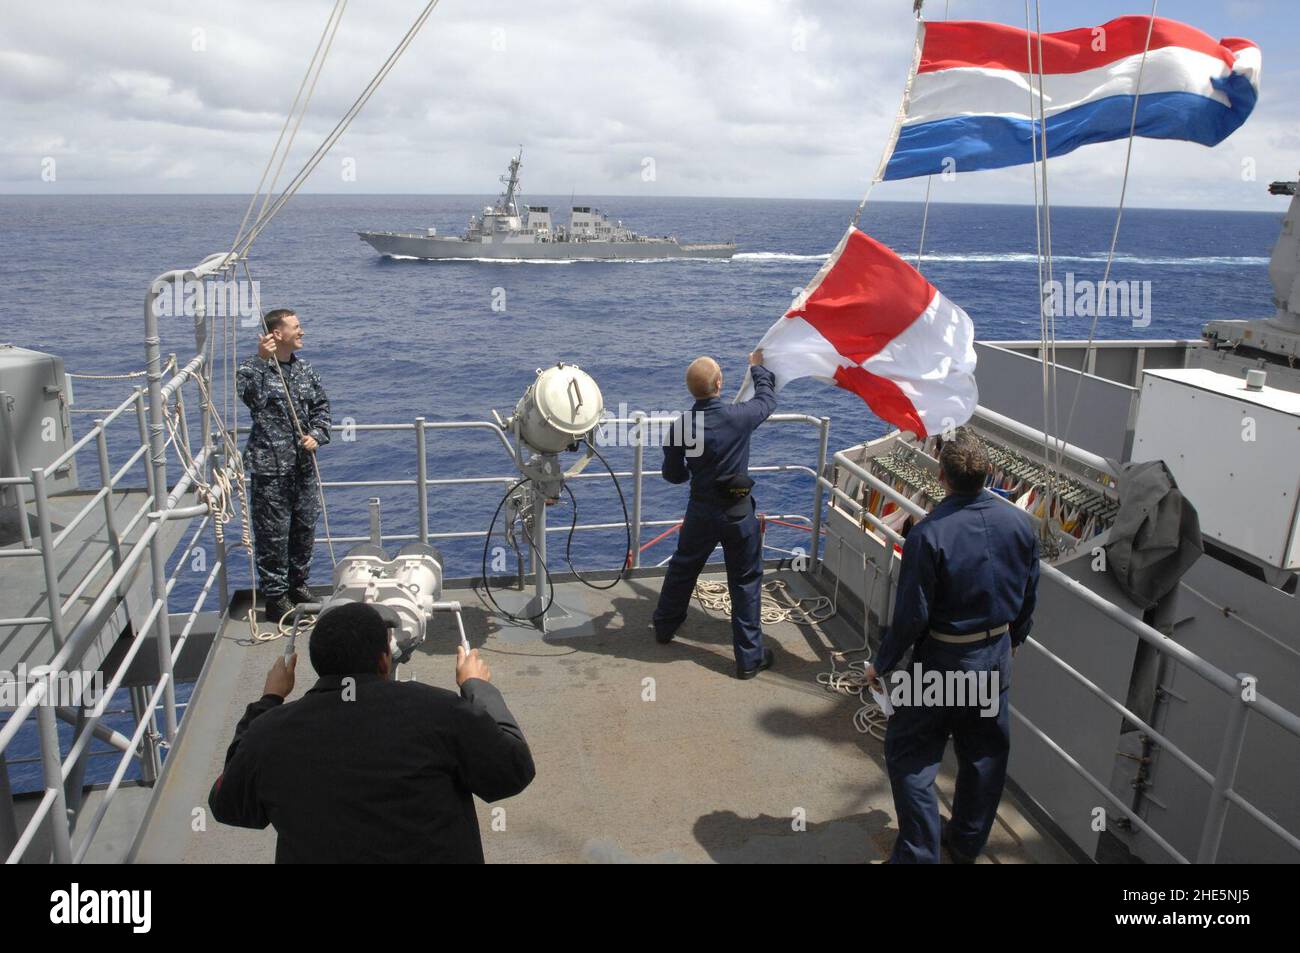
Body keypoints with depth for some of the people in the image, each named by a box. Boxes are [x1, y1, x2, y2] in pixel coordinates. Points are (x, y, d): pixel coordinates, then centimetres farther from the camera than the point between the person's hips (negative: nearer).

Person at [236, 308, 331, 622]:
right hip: (271, 468, -6)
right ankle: (275, 597, 12)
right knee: (273, 534, 1)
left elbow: (322, 406, 14)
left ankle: (298, 584, 34)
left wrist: (317, 436, -3)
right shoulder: (255, 368, -9)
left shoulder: (306, 370, 9)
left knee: (305, 526, 16)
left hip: (304, 465, 6)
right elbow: (248, 394, -30)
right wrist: (261, 360, -44)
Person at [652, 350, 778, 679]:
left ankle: (664, 626, 44)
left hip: (701, 510, 3)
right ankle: (749, 657, 15)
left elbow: (673, 475, 0)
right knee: (746, 581, 9)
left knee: (682, 569, 23)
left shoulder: (681, 426, -12)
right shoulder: (738, 416, -18)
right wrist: (758, 368, 22)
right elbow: (768, 399, 5)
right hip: (738, 512, -2)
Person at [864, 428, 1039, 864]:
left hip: (942, 660, -6)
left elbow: (911, 616, -20)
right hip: (997, 656, 6)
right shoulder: (1019, 524, -7)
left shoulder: (928, 534, -24)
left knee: (909, 754, 8)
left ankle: (919, 853, 14)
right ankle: (967, 843, 38)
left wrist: (882, 664, -6)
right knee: (986, 753, 21)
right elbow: (1029, 597, 6)